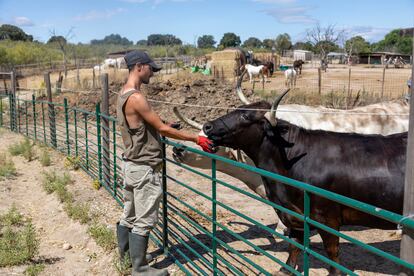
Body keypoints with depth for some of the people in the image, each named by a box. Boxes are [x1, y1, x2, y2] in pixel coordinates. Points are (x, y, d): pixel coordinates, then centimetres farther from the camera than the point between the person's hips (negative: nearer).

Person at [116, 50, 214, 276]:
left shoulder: (123, 94, 10)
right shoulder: (135, 97, -20)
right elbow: (162, 128, -18)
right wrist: (196, 138, -14)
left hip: (131, 163, 10)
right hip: (143, 168, -10)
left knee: (129, 214, 21)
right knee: (144, 220, 0)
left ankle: (126, 253, 35)